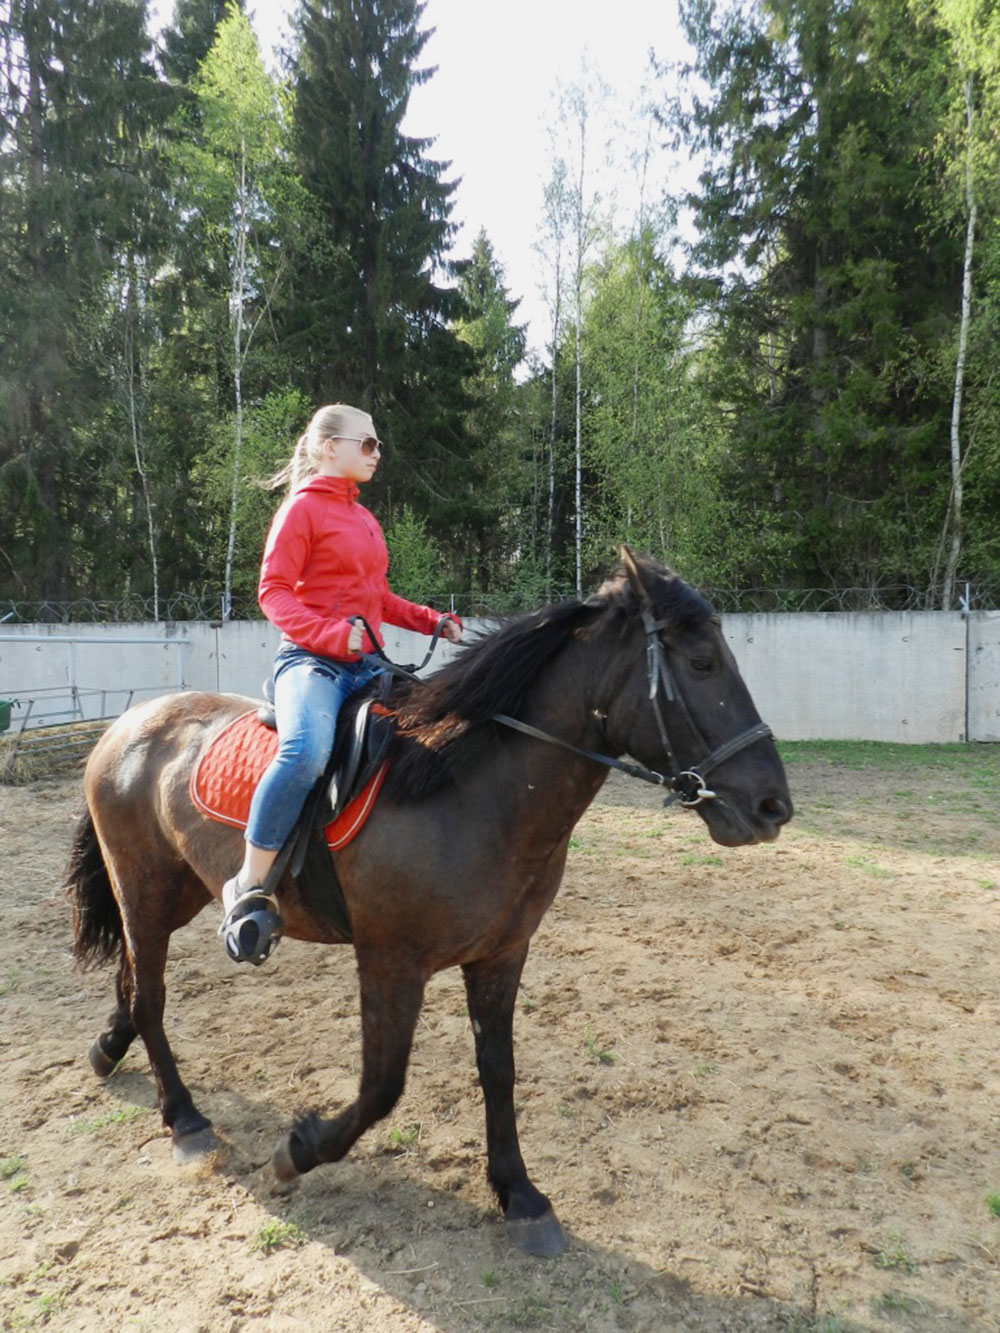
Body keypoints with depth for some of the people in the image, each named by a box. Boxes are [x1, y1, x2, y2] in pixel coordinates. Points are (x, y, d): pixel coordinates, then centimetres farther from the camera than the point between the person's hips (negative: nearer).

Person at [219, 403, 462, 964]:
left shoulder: (365, 519, 22)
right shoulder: (303, 509, -1)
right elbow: (274, 592, -9)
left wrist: (432, 620, 10)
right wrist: (333, 634, -25)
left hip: (365, 664, 9)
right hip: (312, 660, -8)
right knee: (308, 749, -37)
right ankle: (249, 886, -24)